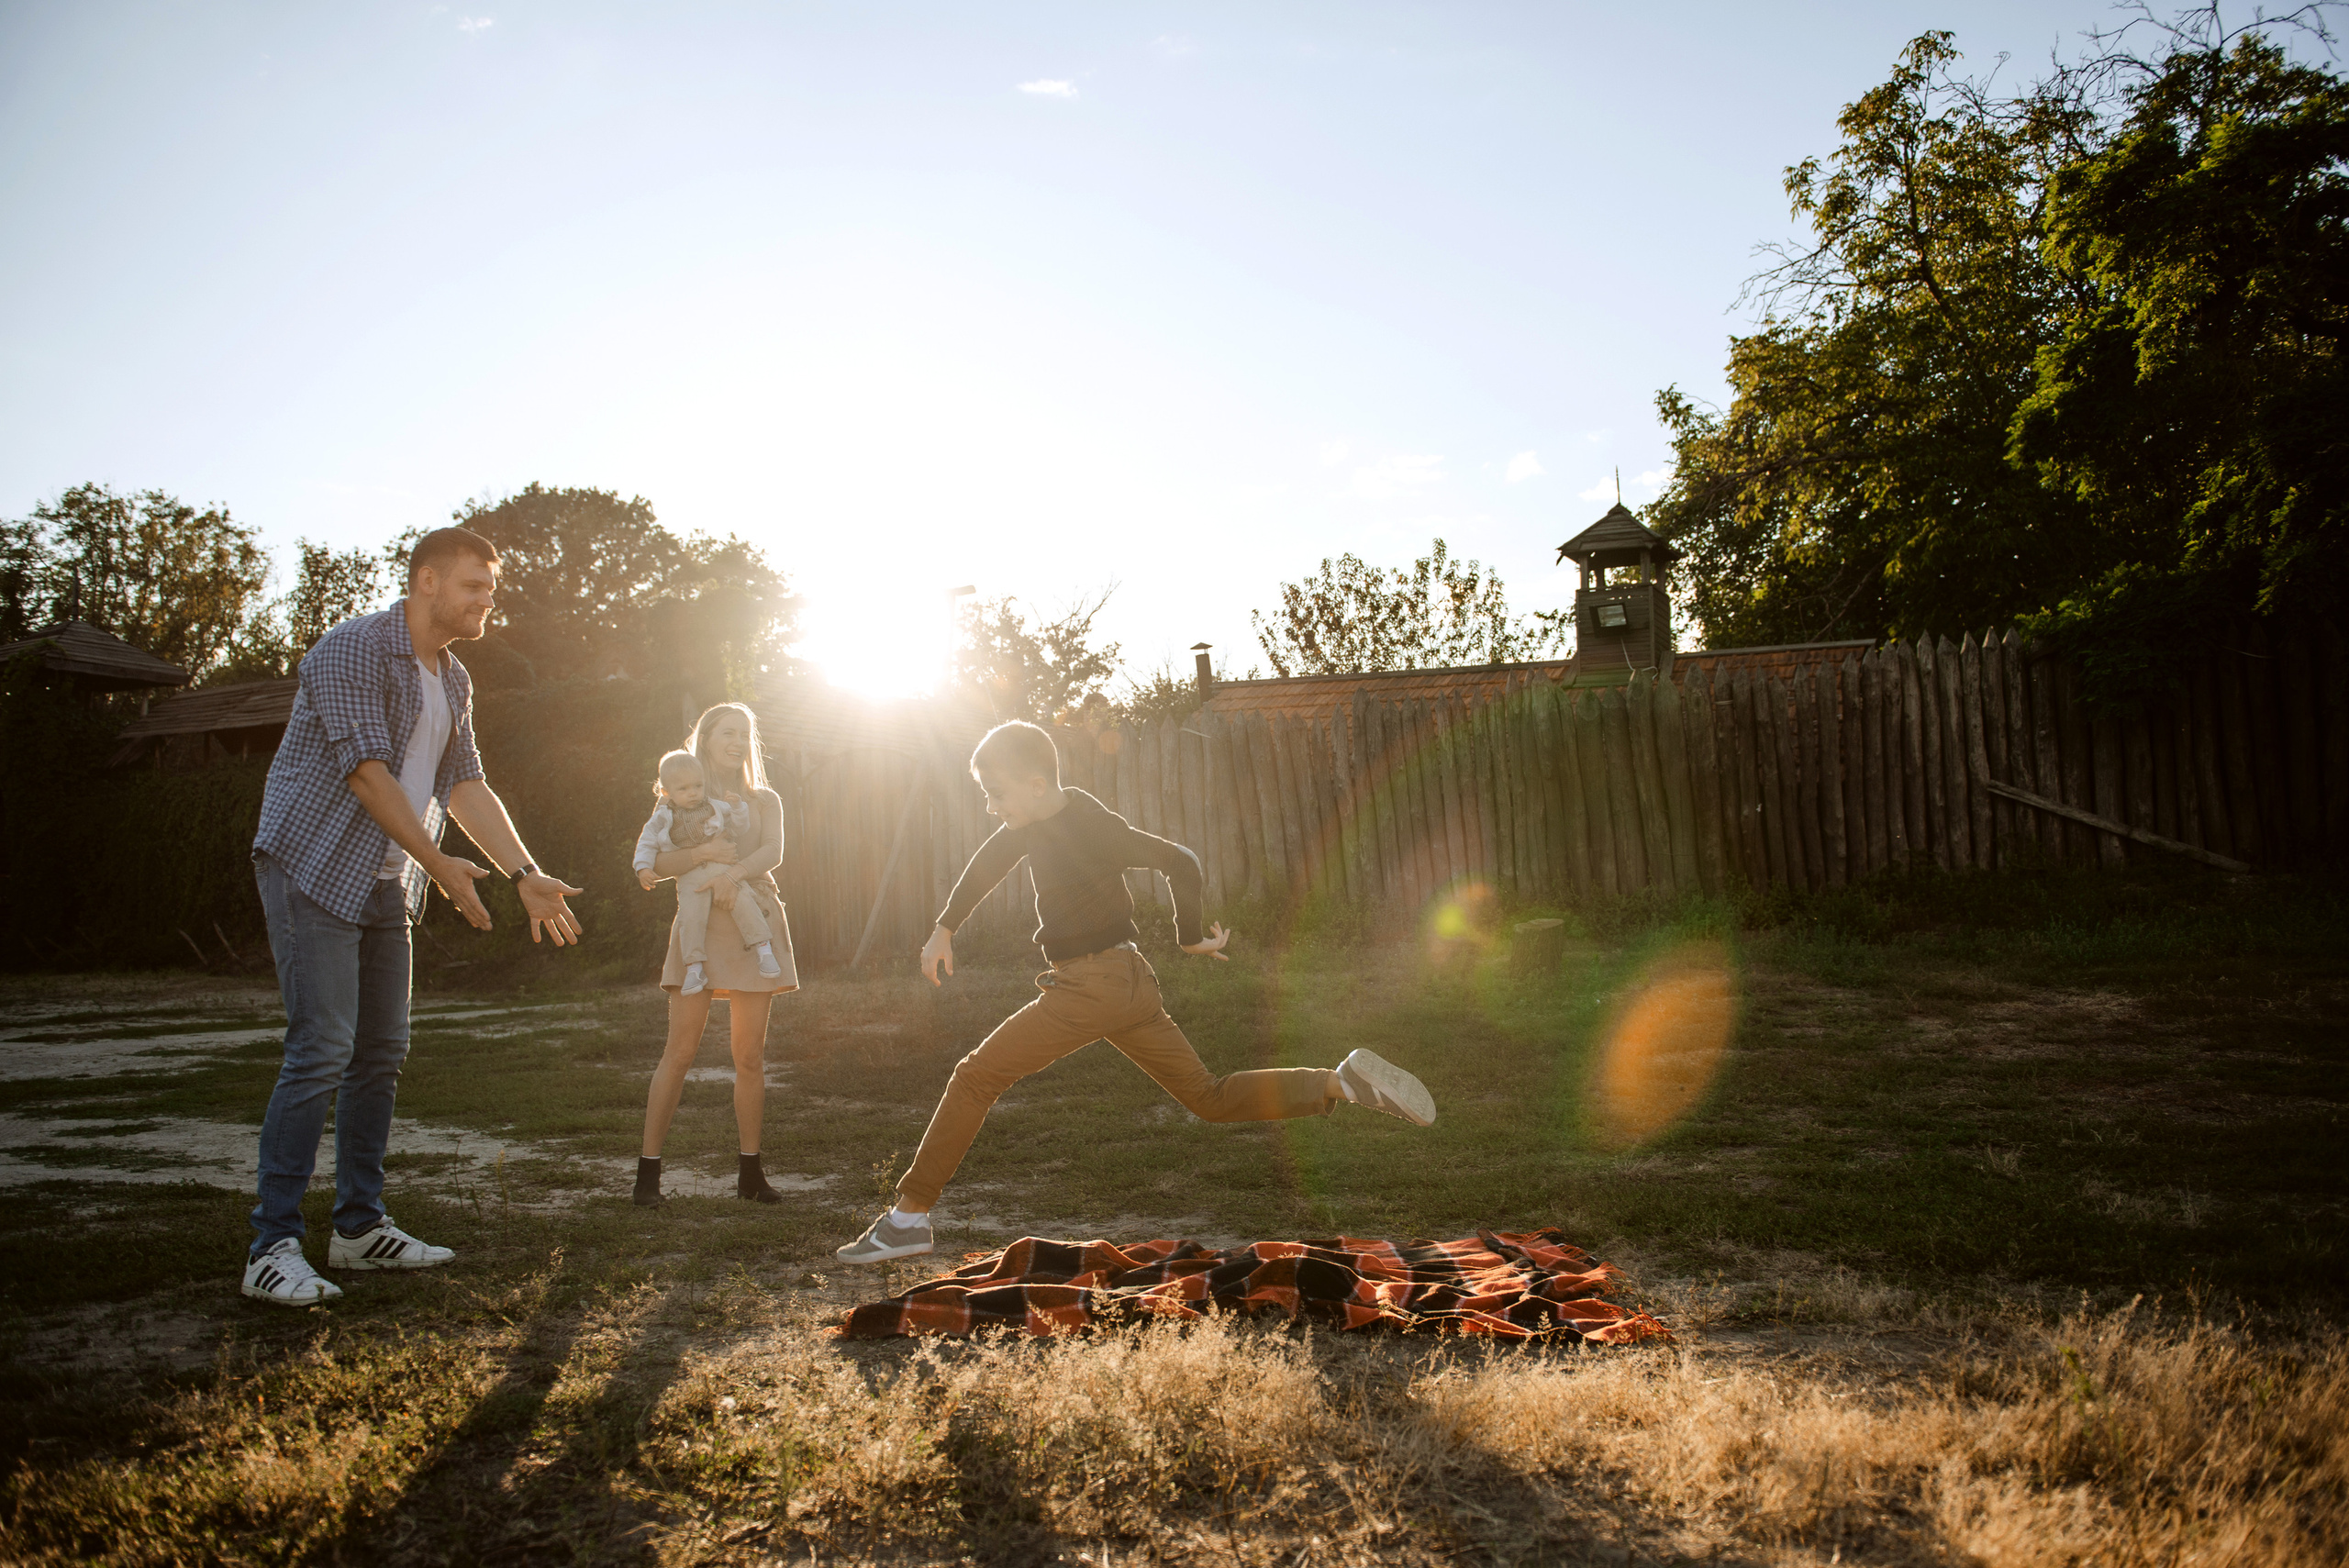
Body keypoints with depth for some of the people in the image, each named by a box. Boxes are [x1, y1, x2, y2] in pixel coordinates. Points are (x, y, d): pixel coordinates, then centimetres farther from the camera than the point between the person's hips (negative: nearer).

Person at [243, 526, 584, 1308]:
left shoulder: (454, 681, 13)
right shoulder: (351, 650, -13)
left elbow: (466, 786, 11)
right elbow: (366, 772, -18)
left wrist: (527, 876, 3)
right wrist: (440, 864, -15)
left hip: (385, 885, 9)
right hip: (313, 869, -8)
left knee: (382, 1054, 9)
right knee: (321, 1053, -13)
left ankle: (360, 1226, 18)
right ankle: (273, 1247, -7)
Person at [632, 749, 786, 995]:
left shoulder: (716, 808, 13)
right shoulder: (663, 818, 11)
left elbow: (740, 831, 13)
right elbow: (647, 843, 14)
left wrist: (738, 808, -4)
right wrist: (643, 868, -2)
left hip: (724, 868, 0)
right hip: (690, 877, 0)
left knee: (743, 901, -22)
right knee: (690, 915, -20)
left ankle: (764, 949, -15)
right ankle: (693, 967, -11)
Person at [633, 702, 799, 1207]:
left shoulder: (764, 801, 15)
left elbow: (773, 852, -5)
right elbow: (657, 863, -3)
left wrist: (735, 871, -24)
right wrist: (704, 852, -20)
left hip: (754, 924, 2)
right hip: (699, 924, -2)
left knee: (750, 1055, 2)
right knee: (681, 1048, -8)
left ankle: (750, 1171, 9)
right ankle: (648, 1169, -3)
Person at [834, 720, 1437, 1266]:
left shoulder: (1091, 826, -16)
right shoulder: (1037, 821, 8)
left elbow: (1180, 862, -13)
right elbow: (988, 863, 25)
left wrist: (1191, 937, -1)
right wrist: (944, 929, 22)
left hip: (1094, 984, -9)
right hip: (1126, 986, 9)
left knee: (975, 1078, -3)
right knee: (1210, 1099, 10)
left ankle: (910, 1217, 2)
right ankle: (1343, 1082, 1)